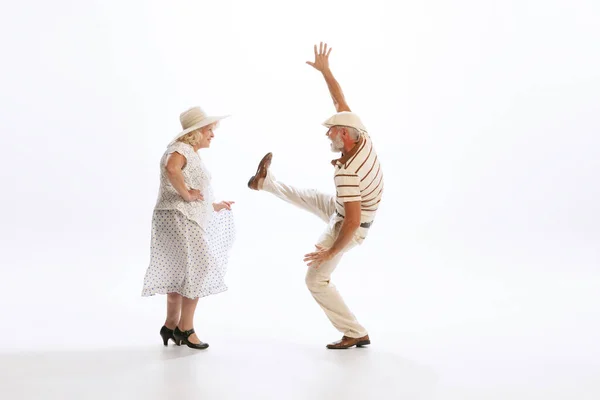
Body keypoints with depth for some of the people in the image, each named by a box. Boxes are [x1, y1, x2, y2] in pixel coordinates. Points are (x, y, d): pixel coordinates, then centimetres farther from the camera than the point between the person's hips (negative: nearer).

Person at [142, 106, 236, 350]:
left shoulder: (192, 154, 19)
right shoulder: (180, 149, -12)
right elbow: (171, 169, -37)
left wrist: (213, 206, 28)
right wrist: (187, 194, -27)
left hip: (185, 219, 11)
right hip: (178, 218, -11)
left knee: (181, 271, 13)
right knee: (197, 267, -11)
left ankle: (171, 326, 21)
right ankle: (185, 329, -5)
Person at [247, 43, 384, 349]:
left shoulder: (347, 173, -40)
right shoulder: (362, 137, -17)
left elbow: (353, 221, -39)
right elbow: (340, 102, -6)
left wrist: (331, 251, -28)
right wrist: (324, 70, -5)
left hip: (346, 226, -9)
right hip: (345, 210, 9)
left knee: (316, 280, 1)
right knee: (304, 196, 28)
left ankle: (355, 333, 4)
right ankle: (266, 182, 56)